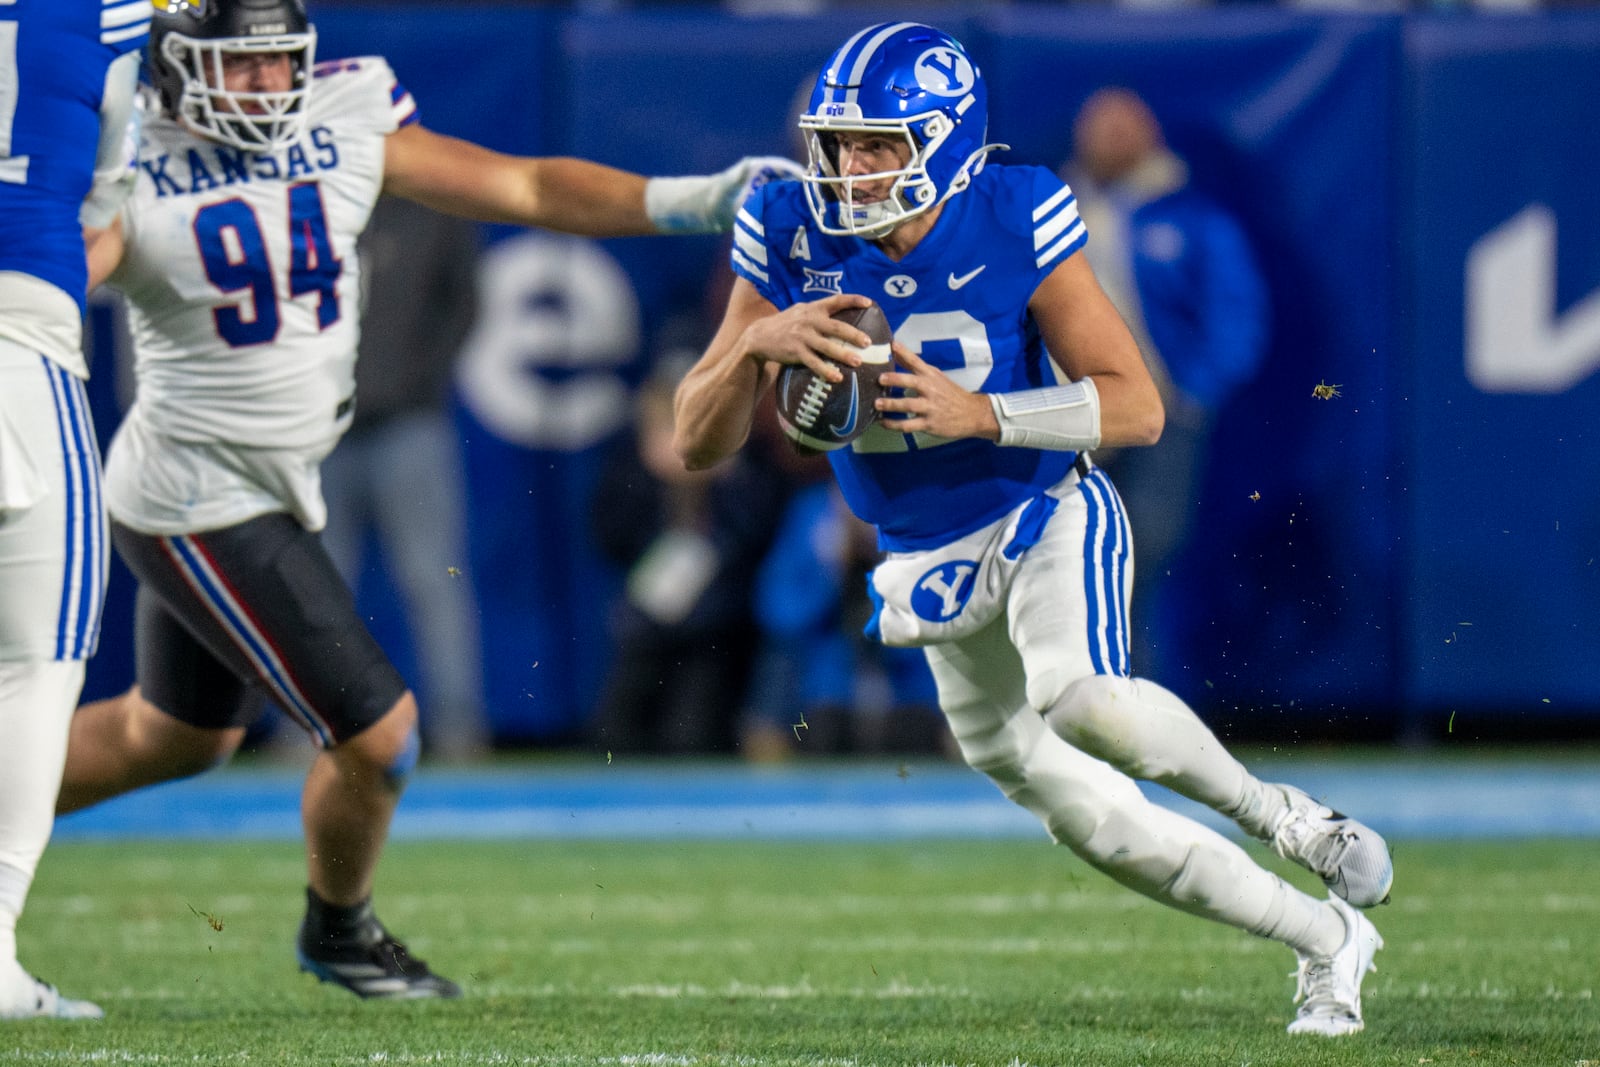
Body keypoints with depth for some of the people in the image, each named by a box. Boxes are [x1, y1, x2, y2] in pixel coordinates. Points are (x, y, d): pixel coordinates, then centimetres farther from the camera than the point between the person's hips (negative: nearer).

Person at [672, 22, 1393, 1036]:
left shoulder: (1017, 222, -19)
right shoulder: (791, 238, -11)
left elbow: (1137, 407, -18)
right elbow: (697, 446, -10)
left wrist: (977, 413, -31)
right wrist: (759, 343, -30)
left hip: (1050, 517, -4)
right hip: (930, 563, 4)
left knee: (1076, 698, -35)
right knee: (1078, 810, 8)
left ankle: (1263, 806, -9)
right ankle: (1326, 939, 23)